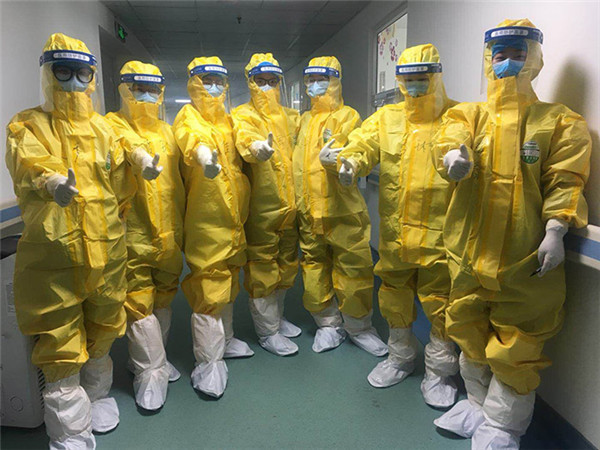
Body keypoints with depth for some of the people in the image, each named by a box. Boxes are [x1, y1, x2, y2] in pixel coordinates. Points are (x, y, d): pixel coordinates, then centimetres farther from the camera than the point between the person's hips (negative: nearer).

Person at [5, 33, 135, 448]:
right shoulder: (26, 126, 1)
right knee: (60, 343, 2)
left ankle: (97, 392, 44)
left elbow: (120, 181, 15)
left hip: (106, 251, 4)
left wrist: (111, 222, 10)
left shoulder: (102, 127, 12)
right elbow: (26, 164, -22)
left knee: (102, 331, 18)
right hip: (53, 254, -3)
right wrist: (50, 181, -42)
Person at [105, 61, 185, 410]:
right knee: (140, 301, 0)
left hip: (169, 232, 6)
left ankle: (153, 357, 34)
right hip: (135, 232, -5)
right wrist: (141, 157, -49)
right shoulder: (115, 124, -1)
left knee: (164, 296, 16)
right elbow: (127, 142, -26)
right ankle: (150, 372, 13)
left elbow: (179, 176, 13)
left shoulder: (166, 130, 16)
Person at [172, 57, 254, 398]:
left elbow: (239, 157, 9)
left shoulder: (227, 121, 19)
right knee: (209, 288, -5)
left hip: (235, 219, 8)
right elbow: (190, 138, -31)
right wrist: (203, 154, -51)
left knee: (228, 283, 19)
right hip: (206, 220, -7)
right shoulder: (188, 117, -6)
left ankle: (224, 340, 37)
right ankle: (209, 362, 7)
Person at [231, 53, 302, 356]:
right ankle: (267, 332, 18)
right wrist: (256, 146, -49)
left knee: (285, 266, 19)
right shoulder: (243, 115, -5)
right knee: (262, 269, 2)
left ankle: (277, 317, 38)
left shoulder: (289, 116, 17)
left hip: (289, 205, 7)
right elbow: (243, 137, -26)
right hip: (261, 208, -7)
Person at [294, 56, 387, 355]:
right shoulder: (305, 120, 18)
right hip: (308, 210, 6)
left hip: (342, 210, -5)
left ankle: (359, 327, 19)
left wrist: (332, 160, -37)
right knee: (314, 268, 10)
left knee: (353, 269, 0)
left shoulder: (347, 116, 0)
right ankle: (328, 324, 26)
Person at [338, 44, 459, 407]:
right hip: (395, 231, 4)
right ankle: (401, 357, 39)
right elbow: (364, 144, 0)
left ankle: (440, 370, 27)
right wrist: (351, 161, -23)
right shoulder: (387, 117, 10)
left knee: (441, 301, 4)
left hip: (439, 230, -3)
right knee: (395, 297, 17)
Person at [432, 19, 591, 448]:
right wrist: (454, 155, -35)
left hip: (525, 257, -3)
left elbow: (565, 180, -4)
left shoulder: (561, 121, 5)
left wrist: (555, 231, -17)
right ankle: (478, 403, 41)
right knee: (471, 335, 18)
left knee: (515, 345, 5)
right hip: (469, 251, 3)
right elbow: (452, 139, -12)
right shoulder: (468, 114, 10)